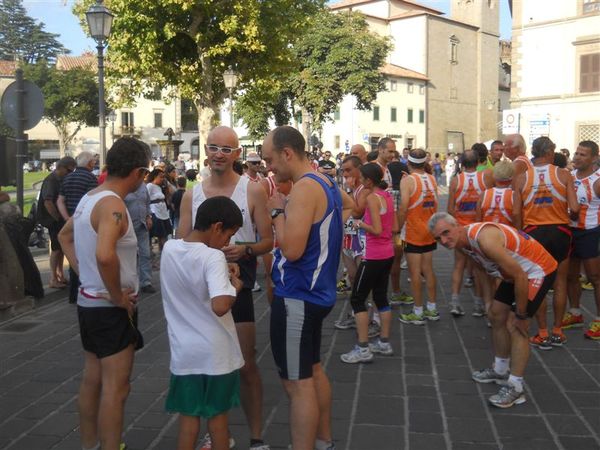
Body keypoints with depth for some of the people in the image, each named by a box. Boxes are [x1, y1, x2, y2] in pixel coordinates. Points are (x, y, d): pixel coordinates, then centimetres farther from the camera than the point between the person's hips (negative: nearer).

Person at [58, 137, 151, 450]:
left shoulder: (89, 198, 7)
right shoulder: (113, 205, -22)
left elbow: (64, 236, 24)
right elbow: (104, 255, -38)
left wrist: (82, 271, 14)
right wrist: (118, 296, -24)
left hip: (88, 302, 10)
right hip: (111, 309, -10)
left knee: (92, 380, 20)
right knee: (115, 388, -1)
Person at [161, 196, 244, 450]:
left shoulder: (169, 248, -2)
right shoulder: (213, 257, -21)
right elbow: (220, 306, -33)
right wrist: (235, 286, -15)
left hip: (184, 352, 4)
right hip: (216, 353, -4)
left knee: (188, 417, 14)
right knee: (218, 416, 13)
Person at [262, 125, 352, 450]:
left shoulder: (304, 188, -21)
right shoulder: (325, 182, 9)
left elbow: (292, 249, -27)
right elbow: (349, 206, 32)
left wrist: (278, 211, -14)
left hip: (297, 296, -10)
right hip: (316, 291, 10)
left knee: (297, 383, -3)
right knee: (312, 369, 22)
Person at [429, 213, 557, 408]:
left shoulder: (485, 239, -35)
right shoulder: (461, 242, -6)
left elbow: (519, 276, -30)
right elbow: (485, 265, 11)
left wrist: (521, 314, -20)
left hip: (538, 269, -9)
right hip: (515, 270, 9)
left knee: (515, 327, -12)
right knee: (496, 316, 15)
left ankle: (516, 388, -2)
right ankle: (500, 370, 32)